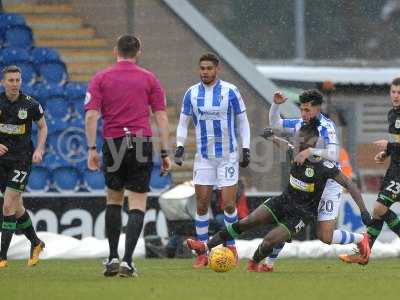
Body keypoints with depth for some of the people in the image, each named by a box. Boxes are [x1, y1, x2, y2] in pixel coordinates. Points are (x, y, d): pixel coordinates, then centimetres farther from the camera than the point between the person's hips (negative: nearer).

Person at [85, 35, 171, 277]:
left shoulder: (101, 79, 5)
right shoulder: (149, 79, 5)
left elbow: (91, 115, -5)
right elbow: (161, 117, 1)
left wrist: (92, 149, -3)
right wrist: (165, 153, 3)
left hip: (113, 144, 1)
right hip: (142, 145, -1)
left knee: (114, 200, 19)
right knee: (137, 204, 1)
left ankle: (113, 258, 16)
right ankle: (128, 261, -11)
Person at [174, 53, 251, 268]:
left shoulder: (230, 91, -4)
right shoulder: (192, 93, 3)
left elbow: (242, 121, 4)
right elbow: (183, 122, 11)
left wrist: (246, 149, -2)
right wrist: (180, 146, -2)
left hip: (228, 155, -2)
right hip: (203, 156, 2)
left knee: (228, 204, -6)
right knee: (202, 204, 0)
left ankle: (231, 246, 12)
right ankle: (202, 253, 7)